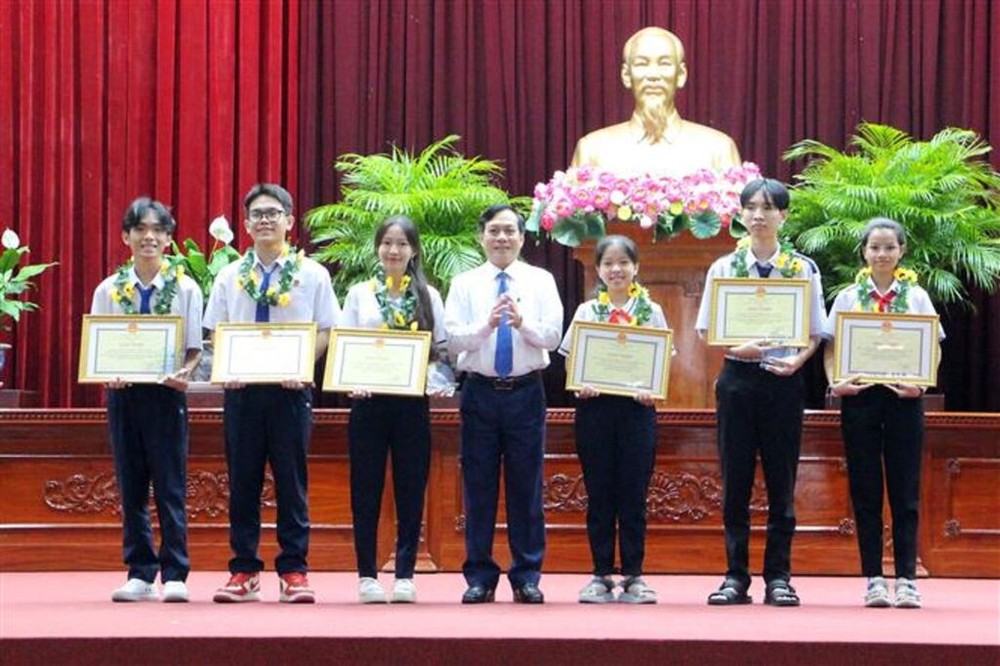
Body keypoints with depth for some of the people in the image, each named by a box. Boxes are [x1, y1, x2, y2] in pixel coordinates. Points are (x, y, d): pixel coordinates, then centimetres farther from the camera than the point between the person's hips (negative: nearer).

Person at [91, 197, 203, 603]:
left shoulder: (185, 288, 1)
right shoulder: (109, 290, 6)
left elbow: (194, 348, 3)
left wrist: (184, 372, -17)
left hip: (167, 392, -2)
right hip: (123, 391, 2)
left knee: (170, 485, -2)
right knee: (131, 486, 6)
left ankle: (175, 575, 2)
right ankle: (140, 574, 12)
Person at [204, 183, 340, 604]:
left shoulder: (312, 274, 3)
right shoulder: (230, 276, 9)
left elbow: (325, 331, 2)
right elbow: (216, 330, 11)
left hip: (290, 389, -2)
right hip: (241, 388, 2)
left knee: (292, 481, 1)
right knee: (242, 480, 4)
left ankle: (294, 571, 7)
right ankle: (244, 572, 10)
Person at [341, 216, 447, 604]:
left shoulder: (428, 296, 9)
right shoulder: (360, 294, 8)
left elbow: (441, 349, 7)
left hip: (411, 400, 0)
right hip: (369, 399, 0)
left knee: (411, 488, 2)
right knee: (366, 488, 2)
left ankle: (405, 575, 7)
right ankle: (367, 575, 7)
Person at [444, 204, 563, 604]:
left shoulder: (540, 281, 7)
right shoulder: (465, 284, 7)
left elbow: (553, 336, -4)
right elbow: (452, 340, -3)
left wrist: (523, 323, -22)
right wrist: (487, 324, -20)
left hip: (525, 392, 0)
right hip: (480, 391, 0)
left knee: (526, 487, 2)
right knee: (478, 486, 2)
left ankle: (527, 577, 9)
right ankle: (480, 577, 9)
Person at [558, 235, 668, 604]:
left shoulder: (651, 312, 7)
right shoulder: (586, 311, 9)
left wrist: (651, 389, -11)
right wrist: (580, 386, -12)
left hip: (636, 408, 0)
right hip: (594, 406, 1)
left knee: (633, 494, 0)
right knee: (599, 494, 2)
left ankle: (633, 576, 4)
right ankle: (602, 576, 7)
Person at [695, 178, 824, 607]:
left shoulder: (803, 269, 4)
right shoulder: (724, 268, 6)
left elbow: (814, 333, 7)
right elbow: (706, 330, 6)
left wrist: (797, 359, -13)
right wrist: (737, 349, -12)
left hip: (784, 379, -1)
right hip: (737, 376, 1)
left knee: (781, 481, 2)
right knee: (735, 480, 2)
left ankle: (778, 576, 7)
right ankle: (736, 576, 8)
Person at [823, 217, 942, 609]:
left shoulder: (916, 297, 8)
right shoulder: (847, 298, 8)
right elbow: (830, 349, 7)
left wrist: (920, 383, -11)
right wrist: (835, 383, -11)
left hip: (903, 398, 0)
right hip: (859, 398, 0)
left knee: (905, 492, 0)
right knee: (865, 491, 1)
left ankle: (906, 578, 1)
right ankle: (873, 579, 4)